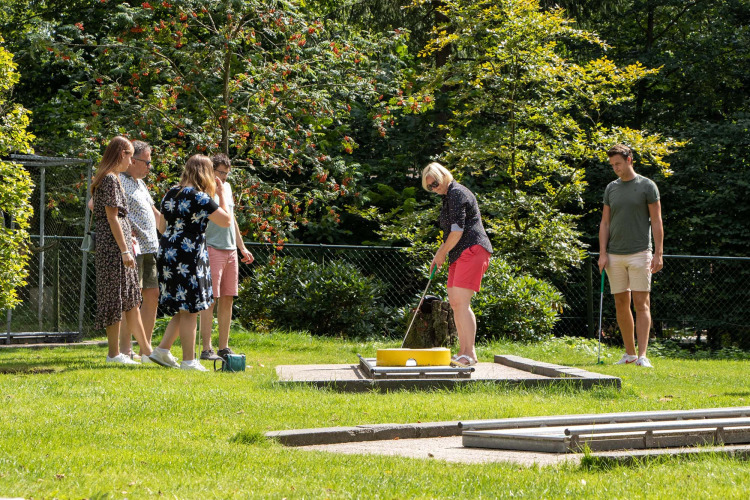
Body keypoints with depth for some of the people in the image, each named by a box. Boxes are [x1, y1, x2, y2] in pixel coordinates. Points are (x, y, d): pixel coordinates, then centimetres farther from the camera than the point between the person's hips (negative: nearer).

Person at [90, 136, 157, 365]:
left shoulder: (104, 179, 17)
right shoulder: (111, 179, -13)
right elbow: (112, 217, -17)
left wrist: (127, 240, 21)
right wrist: (125, 250, -18)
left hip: (113, 245, 10)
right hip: (114, 245, -10)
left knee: (131, 299, 11)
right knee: (116, 297, -6)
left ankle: (146, 350, 16)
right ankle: (114, 353, -1)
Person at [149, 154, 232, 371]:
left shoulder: (171, 193, 11)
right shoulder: (199, 197, -12)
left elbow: (163, 227, 18)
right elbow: (226, 221, -7)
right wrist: (221, 194, 2)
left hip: (167, 253, 8)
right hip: (189, 257, -8)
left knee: (183, 309, 17)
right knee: (190, 310, -2)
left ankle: (163, 349, 13)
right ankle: (189, 360, 0)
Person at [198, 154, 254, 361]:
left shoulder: (227, 188, 19)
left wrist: (242, 247, 27)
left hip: (231, 251, 8)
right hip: (211, 249, -8)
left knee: (227, 300, 7)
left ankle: (224, 347, 13)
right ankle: (206, 349, -9)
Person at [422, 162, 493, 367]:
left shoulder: (457, 194, -10)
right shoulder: (449, 196, 22)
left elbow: (457, 231, -16)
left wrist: (442, 253, -4)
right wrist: (439, 254, 23)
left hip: (472, 250, -11)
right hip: (460, 254, 11)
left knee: (461, 302, -16)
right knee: (454, 302, 8)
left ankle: (470, 354, -18)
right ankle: (463, 351, 11)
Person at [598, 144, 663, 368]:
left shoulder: (647, 186, -1)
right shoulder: (611, 188, 11)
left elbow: (656, 221, -2)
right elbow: (605, 222, 12)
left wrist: (658, 253, -9)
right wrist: (602, 253, 2)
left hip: (639, 254, -4)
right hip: (615, 256, 5)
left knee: (641, 303, -9)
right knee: (621, 304, 6)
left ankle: (642, 356, -13)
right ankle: (629, 353, 15)